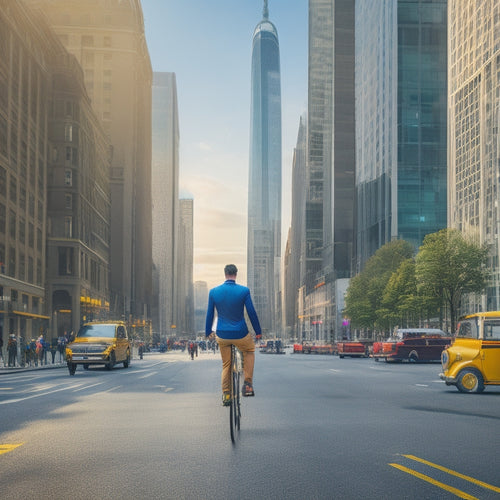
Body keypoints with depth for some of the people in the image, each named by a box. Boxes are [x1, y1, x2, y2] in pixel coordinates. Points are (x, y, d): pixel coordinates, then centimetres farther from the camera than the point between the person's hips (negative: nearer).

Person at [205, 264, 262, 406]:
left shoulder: (214, 292, -3)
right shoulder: (244, 291, -11)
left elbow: (210, 314, 6)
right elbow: (252, 313, -6)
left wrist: (208, 332, 19)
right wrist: (258, 331, 6)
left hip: (222, 335, 2)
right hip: (240, 334, -2)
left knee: (226, 365, 19)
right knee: (250, 351, 28)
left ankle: (226, 395, 16)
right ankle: (247, 384, 16)